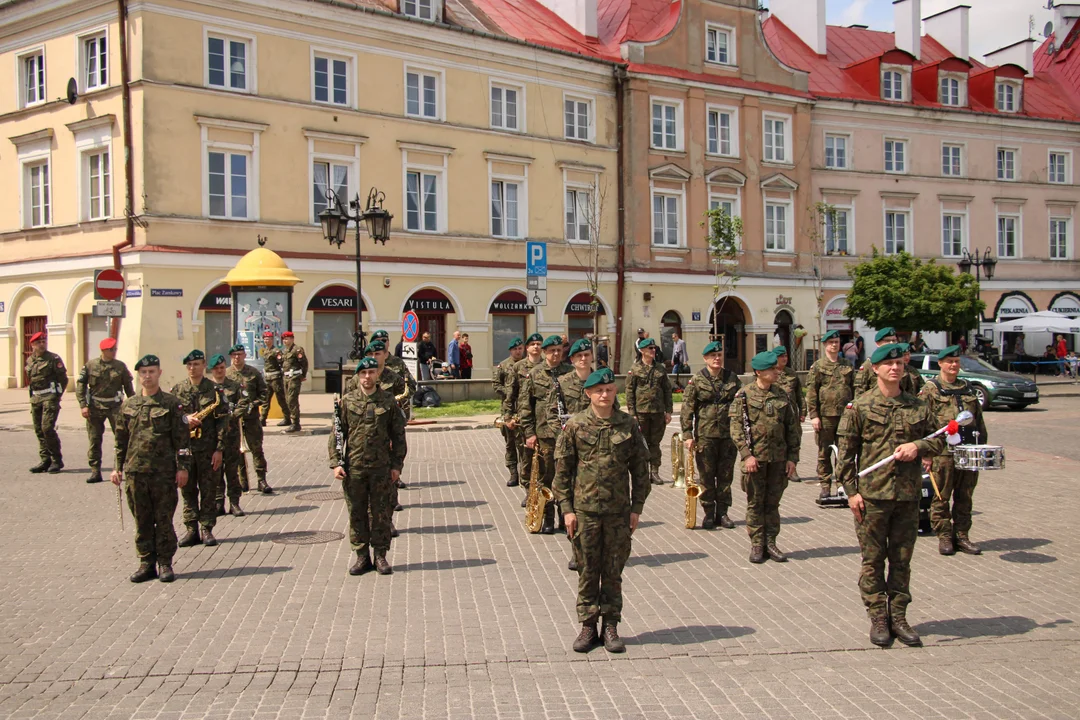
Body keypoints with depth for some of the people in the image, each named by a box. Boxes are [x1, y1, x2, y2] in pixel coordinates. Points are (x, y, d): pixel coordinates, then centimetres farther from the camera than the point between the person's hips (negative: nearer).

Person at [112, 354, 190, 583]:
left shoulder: (171, 404, 0)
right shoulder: (128, 405, 10)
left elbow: (182, 438, -2)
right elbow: (121, 439, 15)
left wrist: (182, 467, -7)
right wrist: (118, 467, 10)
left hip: (164, 472, -3)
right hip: (135, 471, 3)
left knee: (164, 519, 3)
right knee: (142, 520, 9)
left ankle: (165, 563, 12)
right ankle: (146, 563, 18)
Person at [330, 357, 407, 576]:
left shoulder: (388, 401, 3)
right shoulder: (347, 401, 3)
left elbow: (398, 435, 6)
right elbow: (336, 433, 3)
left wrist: (397, 465, 1)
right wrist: (335, 463, -5)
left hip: (381, 467, 0)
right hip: (353, 467, 1)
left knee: (381, 513, 5)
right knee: (356, 513, 7)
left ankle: (380, 556, 16)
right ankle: (362, 556, 18)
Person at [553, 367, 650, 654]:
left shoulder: (628, 425, 1)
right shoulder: (575, 425, -2)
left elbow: (640, 468, 6)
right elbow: (562, 469, 1)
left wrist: (636, 507, 2)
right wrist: (566, 508, -4)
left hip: (619, 510, 1)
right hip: (585, 509, -1)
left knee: (614, 570, 8)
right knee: (588, 569, 7)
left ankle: (611, 626, 20)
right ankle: (588, 625, 19)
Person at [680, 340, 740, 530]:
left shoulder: (732, 378, 7)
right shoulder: (696, 381, -2)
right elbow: (687, 409, -4)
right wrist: (687, 434, -11)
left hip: (729, 435, 3)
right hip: (705, 435, -3)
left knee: (726, 476, 8)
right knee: (706, 477, 3)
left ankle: (722, 512, 18)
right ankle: (709, 514, 13)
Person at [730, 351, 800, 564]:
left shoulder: (782, 396, 7)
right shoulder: (744, 395, -4)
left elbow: (793, 428, 11)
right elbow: (736, 427, -8)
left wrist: (792, 457, 5)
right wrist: (747, 454, -16)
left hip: (778, 458, 3)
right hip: (755, 457, -3)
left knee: (773, 502, 10)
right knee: (755, 503, 4)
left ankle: (770, 543, 20)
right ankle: (756, 545, 13)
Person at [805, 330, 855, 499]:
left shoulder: (847, 365, 13)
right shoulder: (817, 367, 2)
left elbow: (854, 389, 15)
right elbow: (811, 392, -2)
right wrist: (814, 415, -9)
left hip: (845, 415, 3)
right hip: (825, 416, -3)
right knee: (824, 453, 2)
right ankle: (825, 485, 10)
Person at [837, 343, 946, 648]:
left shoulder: (918, 407, 9)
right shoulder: (860, 407, -2)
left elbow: (938, 440, 16)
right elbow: (846, 452, -2)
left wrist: (918, 446, -7)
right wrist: (851, 491, -7)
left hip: (908, 495, 3)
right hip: (872, 495, -3)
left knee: (902, 559, 10)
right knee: (873, 560, 4)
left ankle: (898, 617, 20)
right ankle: (878, 619, 14)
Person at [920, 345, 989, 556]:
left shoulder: (968, 388, 15)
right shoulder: (930, 390, -1)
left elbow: (979, 420, 20)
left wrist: (983, 447, 14)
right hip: (943, 452, -5)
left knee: (964, 497, 10)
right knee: (941, 497, 1)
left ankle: (961, 536, 19)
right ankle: (944, 537, 10)